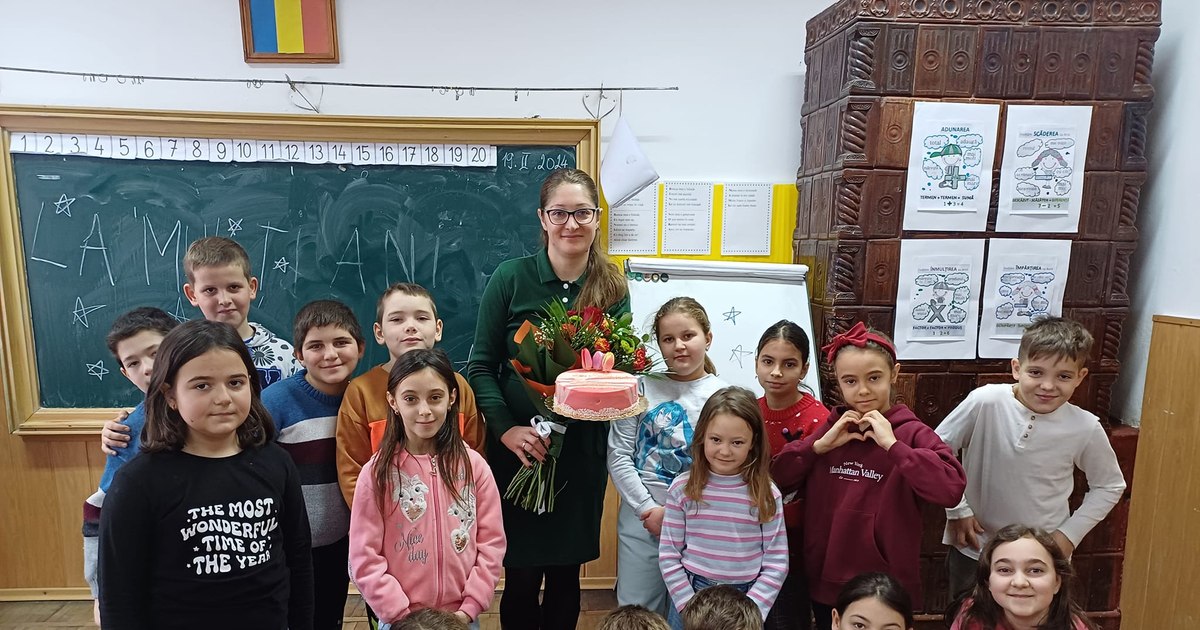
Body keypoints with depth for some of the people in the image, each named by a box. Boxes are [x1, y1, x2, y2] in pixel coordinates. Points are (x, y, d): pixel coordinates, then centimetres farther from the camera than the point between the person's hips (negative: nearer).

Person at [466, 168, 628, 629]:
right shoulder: (511, 277, -7)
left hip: (583, 452, 2)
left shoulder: (614, 288, 0)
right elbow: (481, 365, -5)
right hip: (518, 449, -2)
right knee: (522, 576, 10)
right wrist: (506, 428, -16)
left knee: (566, 574, 16)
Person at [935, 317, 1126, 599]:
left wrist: (1070, 534, -1)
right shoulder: (985, 402, -20)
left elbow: (1109, 486, 6)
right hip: (974, 547, 0)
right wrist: (957, 510, -6)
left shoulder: (1085, 428, -13)